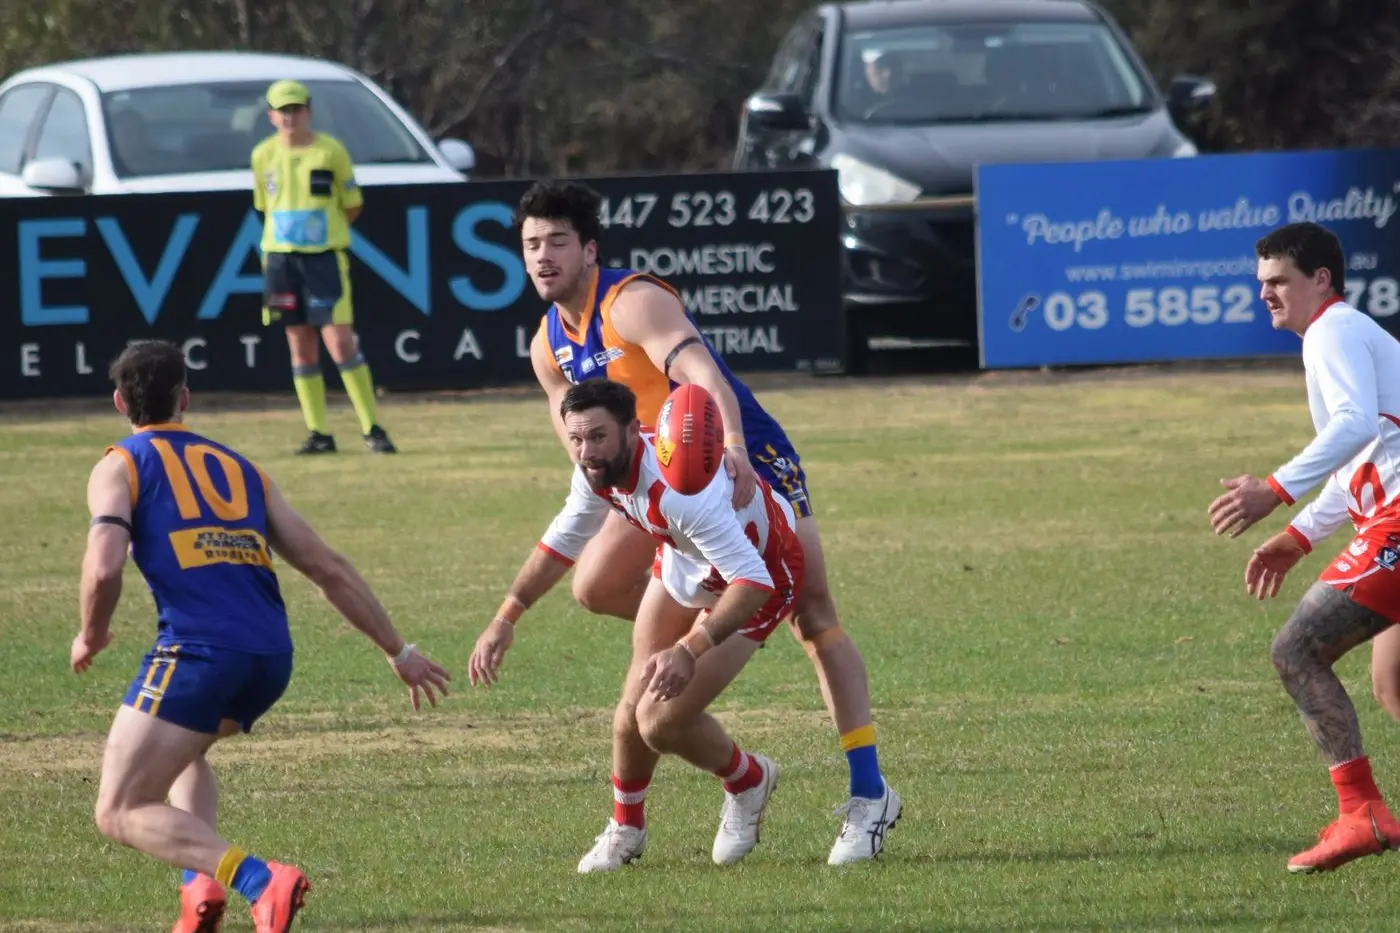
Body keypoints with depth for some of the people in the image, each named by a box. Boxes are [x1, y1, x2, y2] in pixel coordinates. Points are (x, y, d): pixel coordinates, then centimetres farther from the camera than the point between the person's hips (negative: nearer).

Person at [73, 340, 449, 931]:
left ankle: (258, 879, -25)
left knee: (121, 814, -2)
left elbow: (104, 568, -9)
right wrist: (399, 652, 28)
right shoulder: (240, 468, 25)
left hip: (197, 650, -6)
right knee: (184, 748, 36)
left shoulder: (120, 467, 9)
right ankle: (202, 884, 13)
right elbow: (330, 570, 22)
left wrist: (91, 637, 11)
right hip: (272, 659, 6)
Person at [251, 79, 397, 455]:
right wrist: (291, 231, 9)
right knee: (301, 349, 6)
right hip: (281, 258, 4)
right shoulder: (264, 155, 5)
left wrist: (323, 229, 4)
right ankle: (318, 434, 11)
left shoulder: (331, 151, -5)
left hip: (326, 256, -4)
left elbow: (352, 205, 4)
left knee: (342, 343, -9)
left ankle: (373, 430, -4)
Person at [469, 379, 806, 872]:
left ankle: (747, 781, 18)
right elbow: (562, 542, 5)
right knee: (633, 711, 7)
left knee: (660, 724, -13)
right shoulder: (599, 470, -17)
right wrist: (505, 619, 2)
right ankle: (625, 829, 34)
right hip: (682, 565, 7)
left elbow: (753, 582, -46)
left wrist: (690, 651, -54)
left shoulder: (678, 489, -43)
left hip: (760, 575, -7)